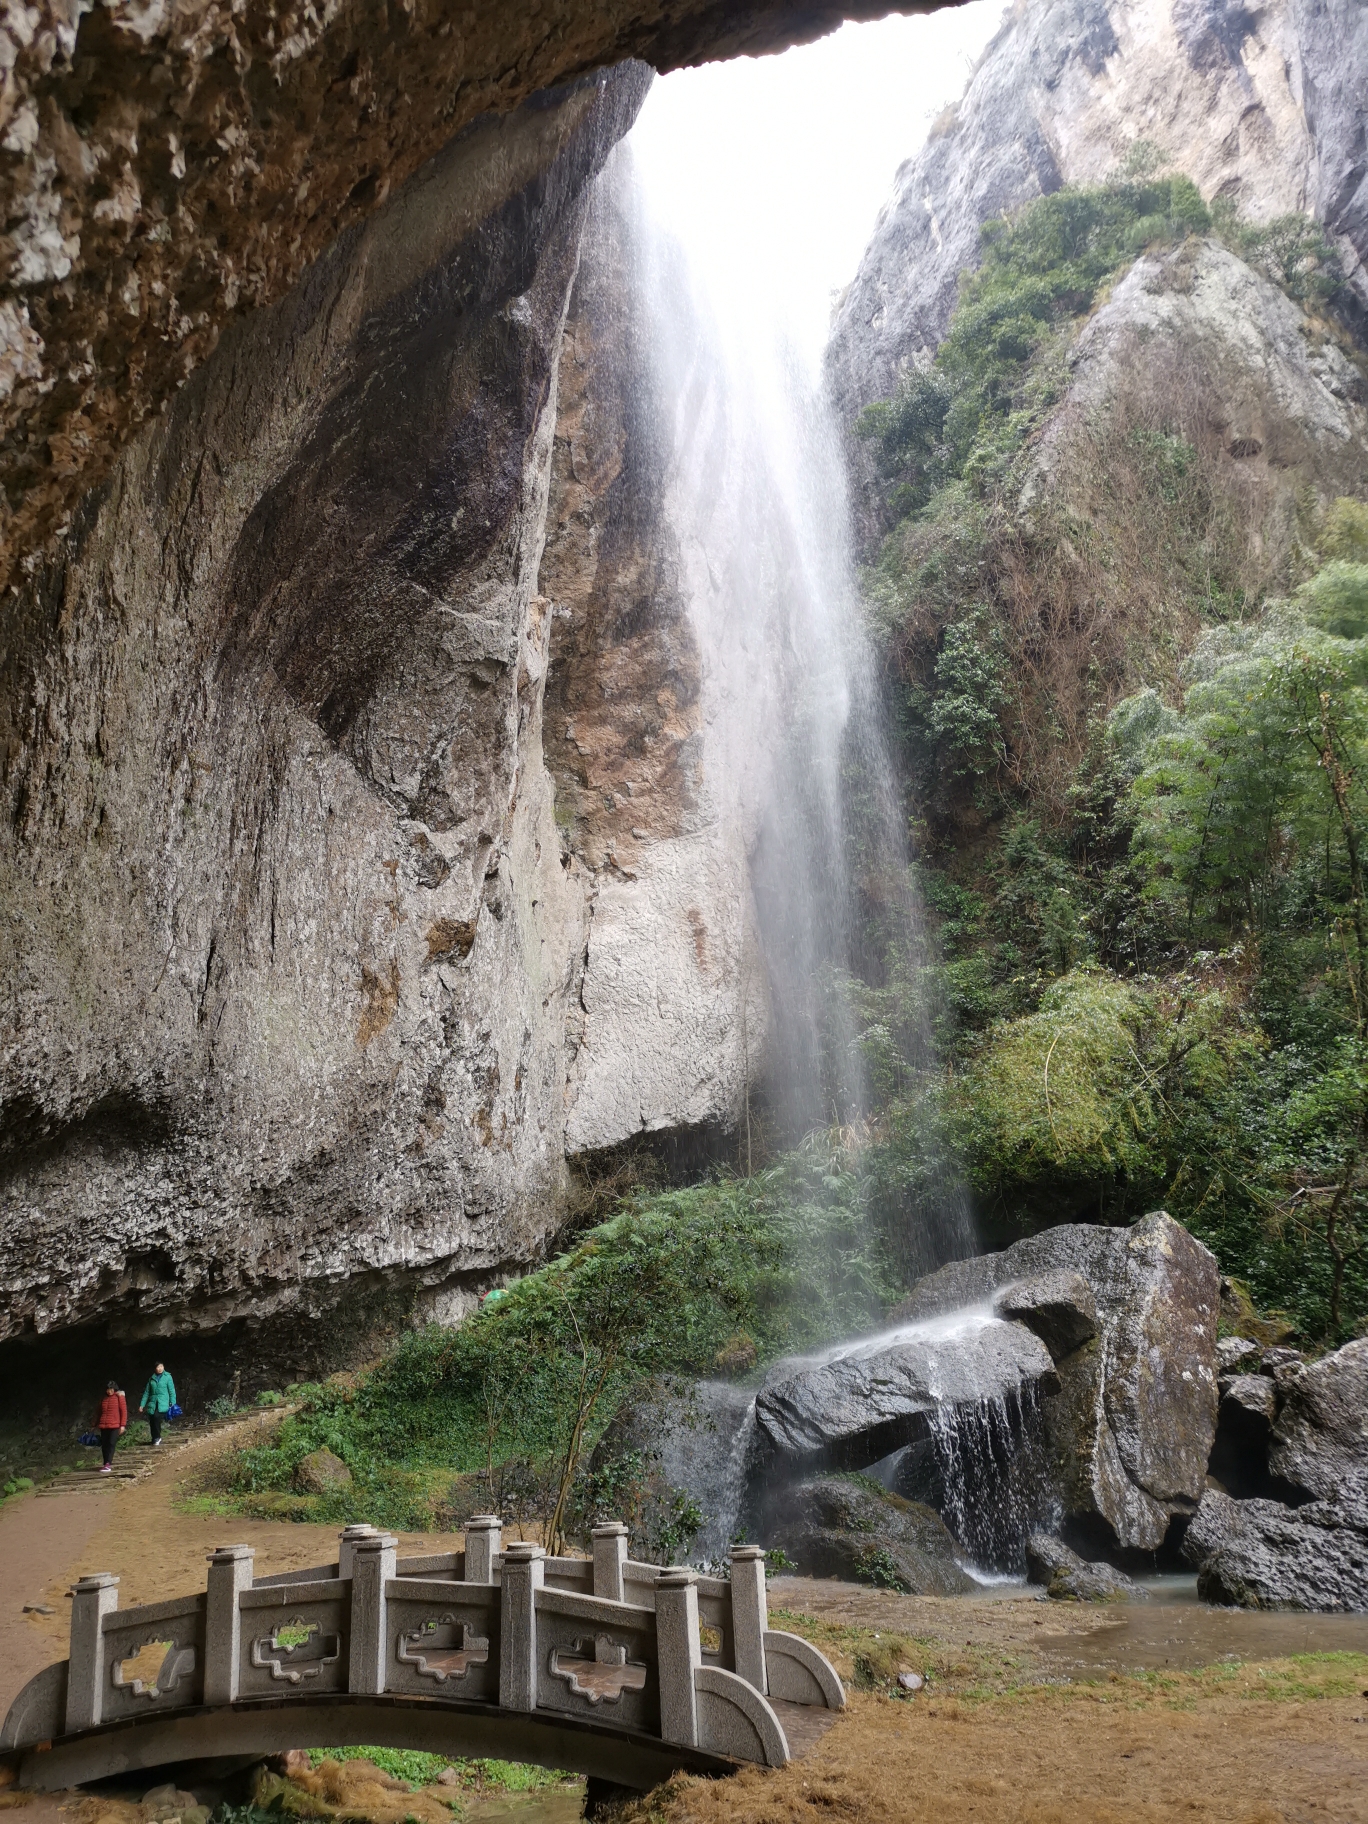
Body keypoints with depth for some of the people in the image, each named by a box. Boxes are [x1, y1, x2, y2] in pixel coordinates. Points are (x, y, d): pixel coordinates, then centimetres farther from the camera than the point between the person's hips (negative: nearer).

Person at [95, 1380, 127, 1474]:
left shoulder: (119, 1397, 0)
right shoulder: (104, 1399, 13)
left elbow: (124, 1411, -4)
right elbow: (99, 1412, 21)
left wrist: (123, 1425, -9)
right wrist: (96, 1424, 20)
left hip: (115, 1426, -5)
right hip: (103, 1426, 5)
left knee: (111, 1444, -12)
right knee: (104, 1445, 5)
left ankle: (108, 1465, -16)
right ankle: (108, 1463, 15)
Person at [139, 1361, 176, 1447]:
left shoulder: (167, 1377, 2)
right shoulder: (152, 1379, 13)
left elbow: (171, 1391, 1)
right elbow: (146, 1392, 16)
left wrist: (173, 1404, -5)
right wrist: (142, 1404, 10)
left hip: (163, 1404, -4)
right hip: (152, 1404, 4)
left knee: (157, 1417, -25)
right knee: (152, 1422, -2)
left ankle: (157, 1438, -9)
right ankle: (155, 1440, 15)